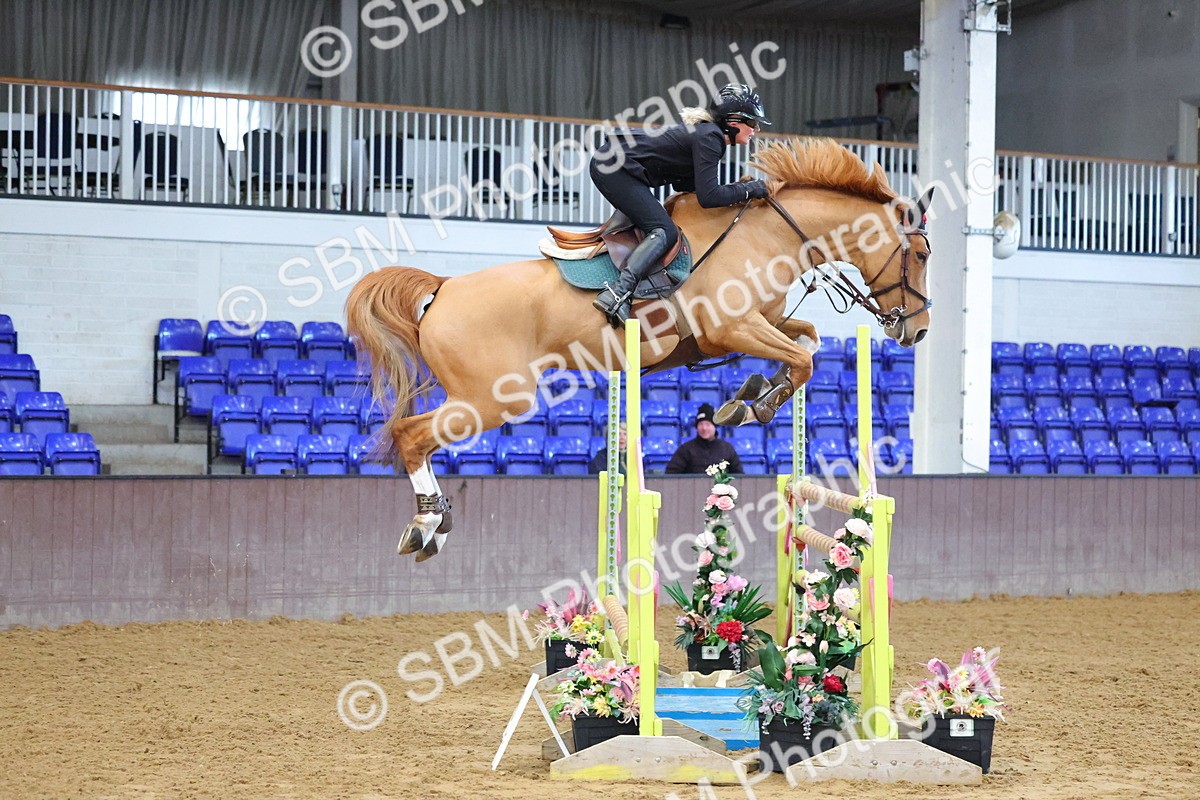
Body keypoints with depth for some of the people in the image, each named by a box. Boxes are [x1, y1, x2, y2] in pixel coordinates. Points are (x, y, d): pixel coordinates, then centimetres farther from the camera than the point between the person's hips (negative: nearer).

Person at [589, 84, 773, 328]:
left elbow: (684, 184, 19)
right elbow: (708, 196, -20)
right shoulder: (709, 138, -14)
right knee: (664, 232, -16)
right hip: (616, 168, -10)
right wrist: (748, 190, -8)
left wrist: (738, 189, 12)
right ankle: (616, 294, -31)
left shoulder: (707, 132, 15)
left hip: (608, 164, 10)